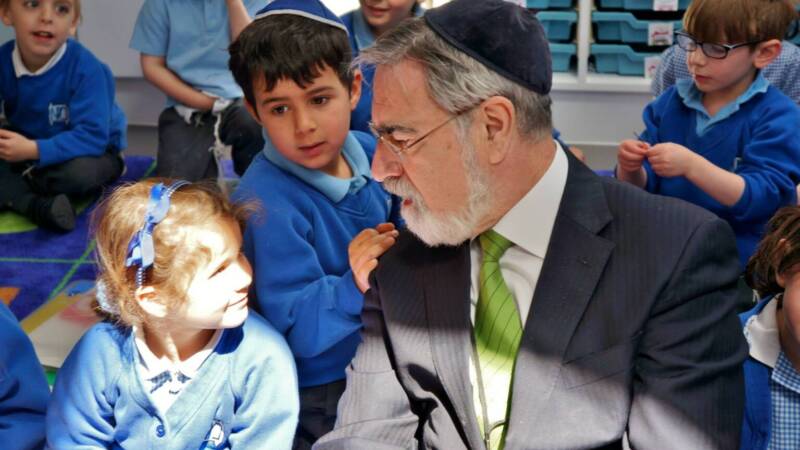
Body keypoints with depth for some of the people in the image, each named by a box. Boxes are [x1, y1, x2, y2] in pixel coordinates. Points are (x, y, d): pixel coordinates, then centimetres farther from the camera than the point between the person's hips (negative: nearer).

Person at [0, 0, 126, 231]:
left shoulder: (86, 69, -29)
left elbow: (92, 137, -32)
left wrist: (33, 150, -39)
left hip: (90, 152, -4)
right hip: (27, 152, 4)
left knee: (81, 171, -37)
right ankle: (37, 205, -33)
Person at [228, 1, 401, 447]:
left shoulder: (368, 152, -9)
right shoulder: (268, 202, -29)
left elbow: (396, 227, 7)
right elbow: (300, 329, -29)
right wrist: (356, 284, -43)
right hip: (317, 394, -6)